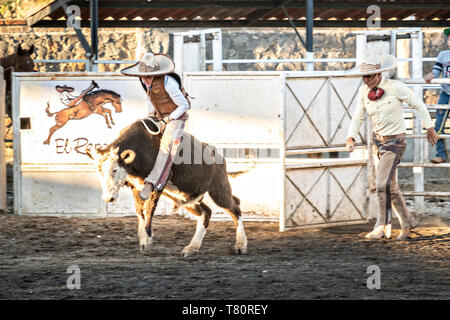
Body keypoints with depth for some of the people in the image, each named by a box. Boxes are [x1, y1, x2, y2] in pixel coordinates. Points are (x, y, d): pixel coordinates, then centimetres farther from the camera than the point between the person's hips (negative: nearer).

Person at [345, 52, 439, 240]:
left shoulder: (396, 88, -17)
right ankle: (407, 223, 24)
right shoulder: (363, 91, -2)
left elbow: (418, 105, -4)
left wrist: (430, 128, 4)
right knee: (390, 186, 11)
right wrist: (351, 138, -11)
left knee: (383, 184, -18)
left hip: (395, 142, -6)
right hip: (378, 140, 6)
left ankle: (382, 226, -8)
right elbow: (358, 117, 6)